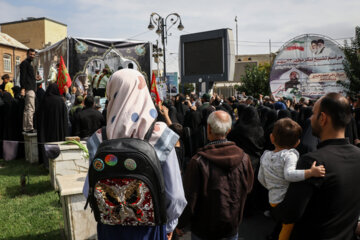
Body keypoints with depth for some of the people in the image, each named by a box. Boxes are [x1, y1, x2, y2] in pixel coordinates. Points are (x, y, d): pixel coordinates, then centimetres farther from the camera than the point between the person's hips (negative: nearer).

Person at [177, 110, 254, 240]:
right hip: (232, 229, 3)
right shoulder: (244, 158, -15)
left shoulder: (198, 162, -26)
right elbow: (248, 189, 1)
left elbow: (190, 199, -18)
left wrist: (180, 224, -2)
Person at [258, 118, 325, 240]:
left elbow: (261, 178, 14)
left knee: (286, 226, 21)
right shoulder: (290, 155, -17)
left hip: (273, 199, 7)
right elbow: (289, 174, -36)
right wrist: (311, 172, -42)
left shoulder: (265, 155, 4)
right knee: (289, 229, 7)